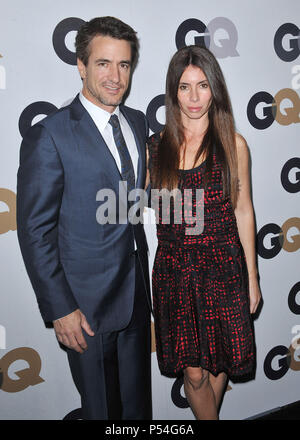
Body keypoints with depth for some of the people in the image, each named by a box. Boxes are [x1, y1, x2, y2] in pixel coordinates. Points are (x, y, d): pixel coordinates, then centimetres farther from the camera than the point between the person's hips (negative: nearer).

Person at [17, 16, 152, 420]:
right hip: (88, 301, -6)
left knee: (138, 401, 22)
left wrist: (144, 274, 10)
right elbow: (35, 230, -14)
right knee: (101, 406, 15)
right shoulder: (49, 136, -15)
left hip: (136, 293, 6)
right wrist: (59, 310, -15)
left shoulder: (137, 122, 6)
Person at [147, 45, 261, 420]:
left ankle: (207, 412, 44)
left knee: (219, 361, 15)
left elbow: (243, 211, 2)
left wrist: (252, 277, 4)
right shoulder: (156, 146, 0)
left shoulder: (232, 144, -1)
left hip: (223, 267, 0)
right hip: (174, 268, 0)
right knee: (193, 371, 7)